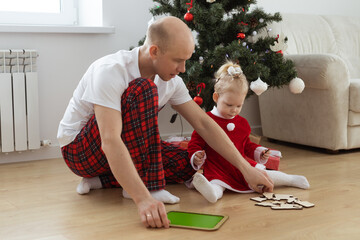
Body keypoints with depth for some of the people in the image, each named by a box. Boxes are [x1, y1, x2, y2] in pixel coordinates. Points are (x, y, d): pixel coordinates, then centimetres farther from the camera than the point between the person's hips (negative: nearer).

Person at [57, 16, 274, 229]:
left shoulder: (171, 81, -7)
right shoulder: (111, 71, -30)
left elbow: (203, 123, -5)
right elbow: (110, 141, -39)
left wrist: (246, 168, -10)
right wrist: (143, 199, -49)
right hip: (78, 149, -8)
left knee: (184, 164, -7)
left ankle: (101, 180, -2)